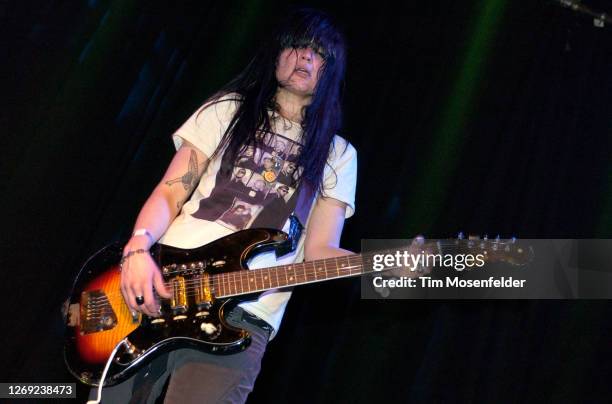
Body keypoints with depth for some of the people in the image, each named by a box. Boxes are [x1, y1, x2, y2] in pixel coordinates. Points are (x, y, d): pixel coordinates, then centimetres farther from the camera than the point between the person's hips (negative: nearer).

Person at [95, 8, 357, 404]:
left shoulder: (338, 155, 15)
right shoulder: (228, 111, 15)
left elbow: (319, 250, 6)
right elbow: (170, 192, 8)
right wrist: (139, 248, -12)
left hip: (242, 314, -1)